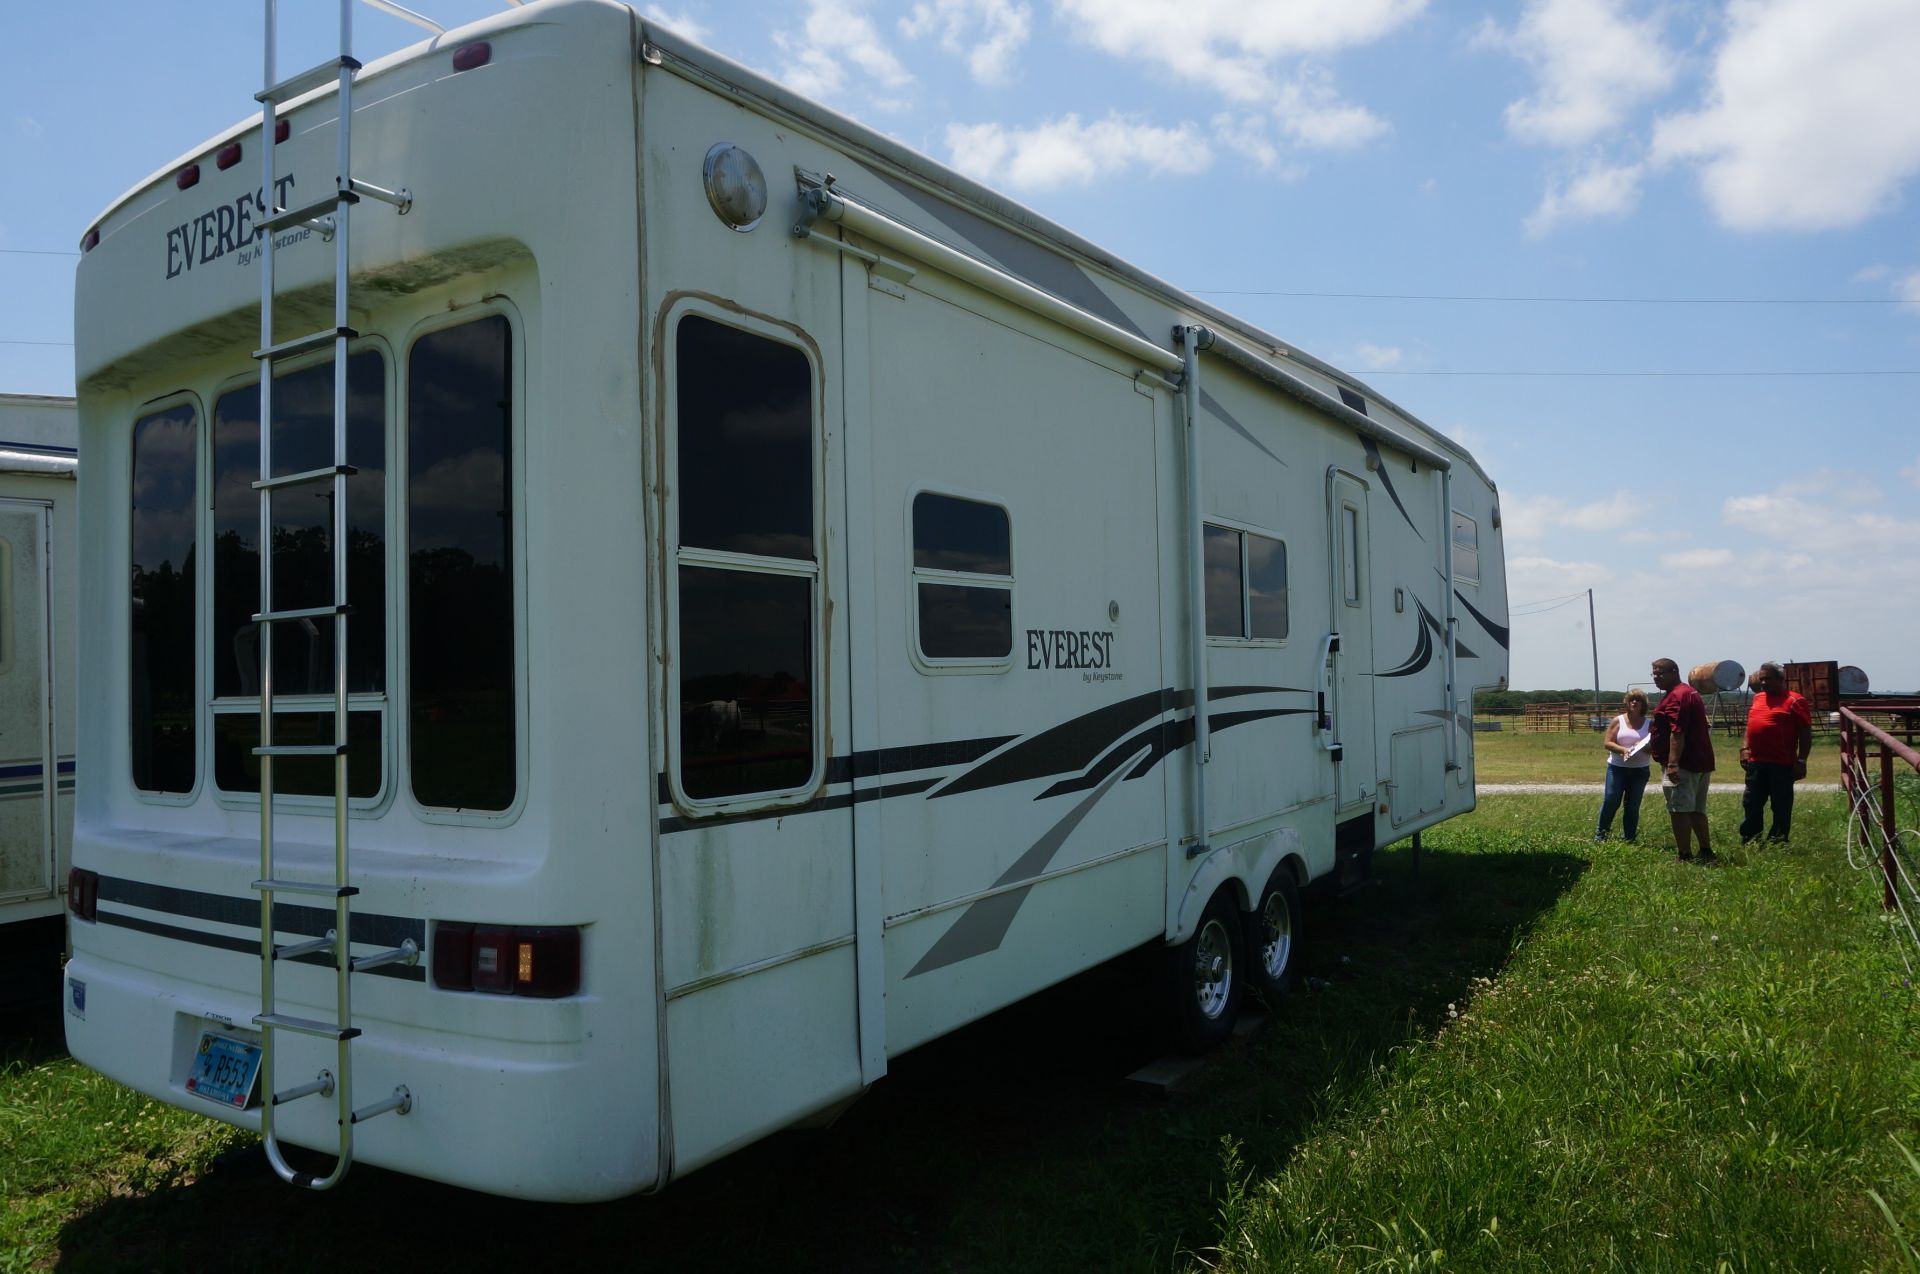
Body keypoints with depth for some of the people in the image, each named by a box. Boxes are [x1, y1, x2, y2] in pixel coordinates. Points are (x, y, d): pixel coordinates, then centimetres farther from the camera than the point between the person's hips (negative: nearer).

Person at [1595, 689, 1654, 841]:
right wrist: (1623, 749, -19)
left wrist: (1646, 747, -19)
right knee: (1611, 801, -6)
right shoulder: (1618, 721, 3)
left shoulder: (1649, 724, 6)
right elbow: (1608, 743, -3)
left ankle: (1629, 839, 13)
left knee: (1633, 805, 5)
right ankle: (1601, 833, 9)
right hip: (1617, 767, -1)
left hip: (1640, 770, 1)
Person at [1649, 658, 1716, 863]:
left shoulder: (1676, 696, -15)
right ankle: (1706, 853, 21)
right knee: (1697, 810, 17)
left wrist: (1672, 763, -29)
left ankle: (1685, 856, -6)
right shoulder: (1691, 692, 19)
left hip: (1683, 764, -11)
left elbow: (1677, 732, -25)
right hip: (1702, 761, 11)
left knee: (1679, 811, -7)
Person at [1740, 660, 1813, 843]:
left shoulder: (1794, 701, -7)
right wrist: (1745, 749, 12)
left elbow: (1806, 734, -9)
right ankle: (1749, 842, 21)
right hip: (1756, 763, 7)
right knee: (1751, 804, 11)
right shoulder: (1757, 698, 14)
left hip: (1781, 766, -6)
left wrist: (1801, 761, -12)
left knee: (1781, 807, 3)